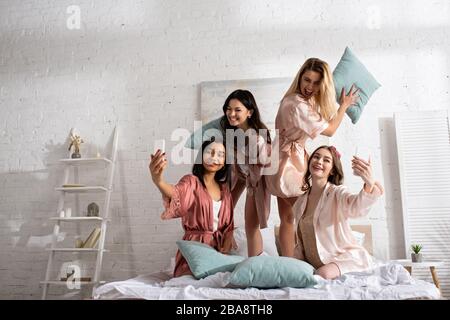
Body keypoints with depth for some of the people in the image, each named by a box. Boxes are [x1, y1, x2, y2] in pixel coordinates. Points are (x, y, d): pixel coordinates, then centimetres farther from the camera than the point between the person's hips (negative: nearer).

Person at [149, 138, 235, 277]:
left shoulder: (224, 188, 10)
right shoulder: (191, 181, -7)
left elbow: (229, 224, 10)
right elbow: (177, 194, -32)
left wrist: (225, 250, -7)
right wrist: (158, 181, -55)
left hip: (218, 248, 5)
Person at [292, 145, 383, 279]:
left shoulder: (337, 193, -10)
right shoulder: (299, 202, 6)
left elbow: (357, 208, -36)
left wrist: (370, 183, -56)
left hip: (346, 258, -5)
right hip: (315, 266, 5)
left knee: (323, 274, -32)